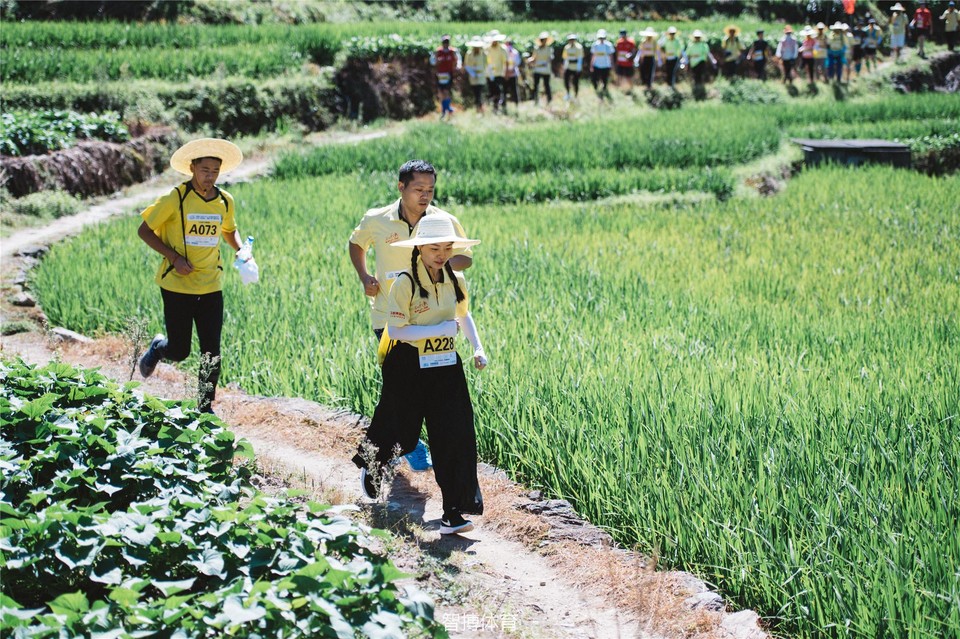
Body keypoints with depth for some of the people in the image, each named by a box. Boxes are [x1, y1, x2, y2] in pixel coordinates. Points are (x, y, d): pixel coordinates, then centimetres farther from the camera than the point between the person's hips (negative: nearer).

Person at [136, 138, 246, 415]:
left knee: (212, 352, 1)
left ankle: (206, 407, 16)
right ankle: (158, 348, 38)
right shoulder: (175, 199, -12)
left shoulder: (225, 201, 3)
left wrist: (240, 250, 2)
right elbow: (144, 230, -5)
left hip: (211, 287, 4)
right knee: (179, 351, 2)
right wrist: (173, 257, -16)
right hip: (177, 286, -4)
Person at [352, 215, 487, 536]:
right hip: (409, 368, -4)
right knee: (398, 431, 12)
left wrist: (478, 348, 9)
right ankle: (371, 465, 48)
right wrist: (439, 329, -23)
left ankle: (454, 512, -4)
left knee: (455, 434, -7)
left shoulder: (456, 281, 1)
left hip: (445, 366, 4)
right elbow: (395, 331, -19)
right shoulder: (405, 283, -16)